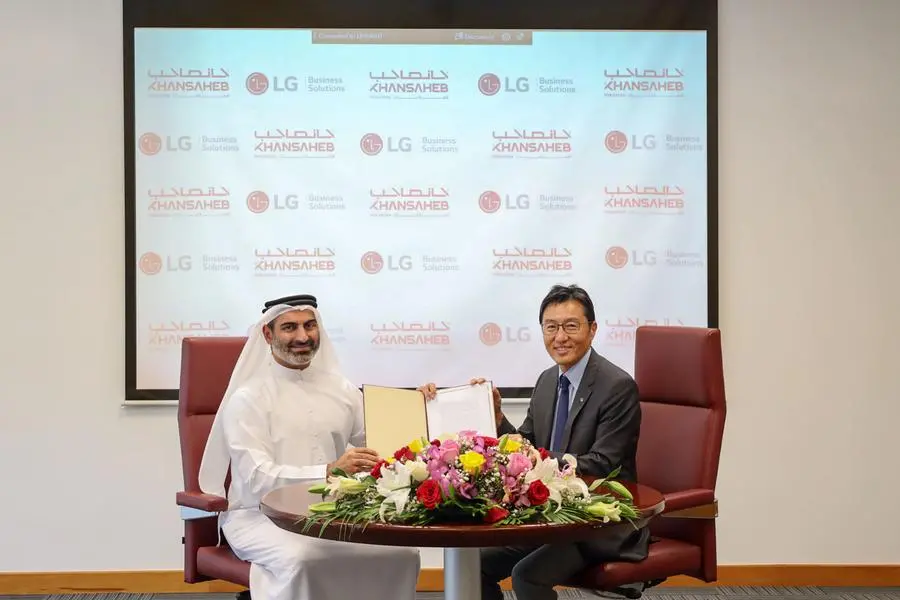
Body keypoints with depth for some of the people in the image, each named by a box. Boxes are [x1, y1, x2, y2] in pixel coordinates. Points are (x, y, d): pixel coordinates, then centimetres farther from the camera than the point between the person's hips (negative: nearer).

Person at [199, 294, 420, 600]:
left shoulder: (343, 390, 12)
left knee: (401, 553, -20)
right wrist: (329, 471, -30)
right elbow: (257, 478, -17)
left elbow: (377, 448, 14)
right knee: (302, 559, -36)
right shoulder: (247, 398, -5)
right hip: (261, 515, -4)